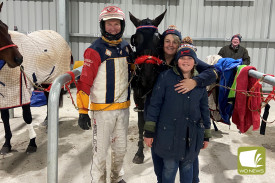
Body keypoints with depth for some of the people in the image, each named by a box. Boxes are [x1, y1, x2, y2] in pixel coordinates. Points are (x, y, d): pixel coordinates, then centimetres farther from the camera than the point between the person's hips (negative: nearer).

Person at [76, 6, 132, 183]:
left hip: (123, 108, 6)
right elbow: (85, 82, -15)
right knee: (100, 150, 4)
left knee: (121, 148, 19)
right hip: (102, 110, -6)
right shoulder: (96, 50, -12)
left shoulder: (126, 47, 7)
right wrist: (83, 111, -18)